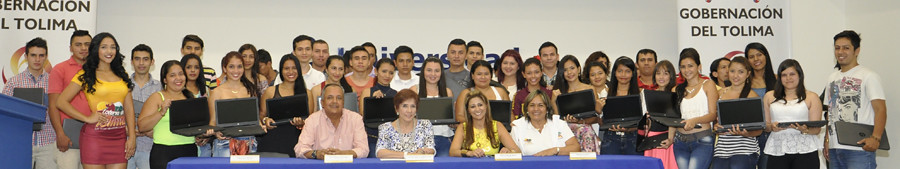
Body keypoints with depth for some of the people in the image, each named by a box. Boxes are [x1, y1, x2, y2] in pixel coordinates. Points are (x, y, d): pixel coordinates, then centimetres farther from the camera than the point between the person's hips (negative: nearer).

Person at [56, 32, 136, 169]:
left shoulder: (122, 75, 16)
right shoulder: (86, 75, 3)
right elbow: (61, 102, -2)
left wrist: (132, 137, 5)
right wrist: (87, 118, -9)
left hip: (119, 137, 4)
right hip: (94, 136, -4)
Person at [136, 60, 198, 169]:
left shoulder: (190, 97, 17)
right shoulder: (157, 97, 4)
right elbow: (141, 127, -5)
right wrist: (161, 112, -17)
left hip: (190, 151, 4)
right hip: (163, 153, -4)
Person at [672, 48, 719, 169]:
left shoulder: (708, 85, 5)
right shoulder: (677, 90, 17)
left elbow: (713, 114, -3)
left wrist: (695, 120, -21)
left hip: (703, 141, -4)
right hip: (680, 141, 4)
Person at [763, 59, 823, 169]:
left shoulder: (811, 98, 9)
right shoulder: (770, 97, 15)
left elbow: (817, 129, 4)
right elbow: (764, 124, 13)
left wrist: (805, 130, -16)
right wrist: (772, 127, -8)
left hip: (804, 151, -1)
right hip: (777, 151, 1)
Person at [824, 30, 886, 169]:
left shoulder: (868, 76, -2)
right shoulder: (832, 78, 18)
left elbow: (880, 109, -11)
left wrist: (875, 138, -23)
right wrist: (827, 140, 12)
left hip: (859, 149, -6)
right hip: (834, 149, 6)